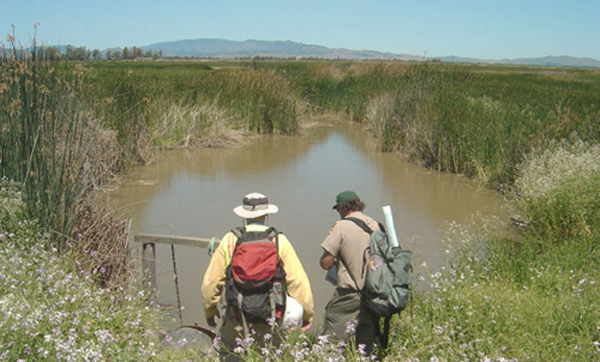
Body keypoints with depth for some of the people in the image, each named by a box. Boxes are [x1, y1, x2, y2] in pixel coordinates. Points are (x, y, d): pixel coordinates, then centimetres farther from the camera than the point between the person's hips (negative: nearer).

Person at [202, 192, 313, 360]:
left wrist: (209, 311, 19)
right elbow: (297, 281, -4)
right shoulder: (279, 241, -3)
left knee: (230, 356, 14)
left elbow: (210, 282, 3)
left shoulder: (230, 240, -2)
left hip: (235, 323, 0)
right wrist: (307, 314, 8)